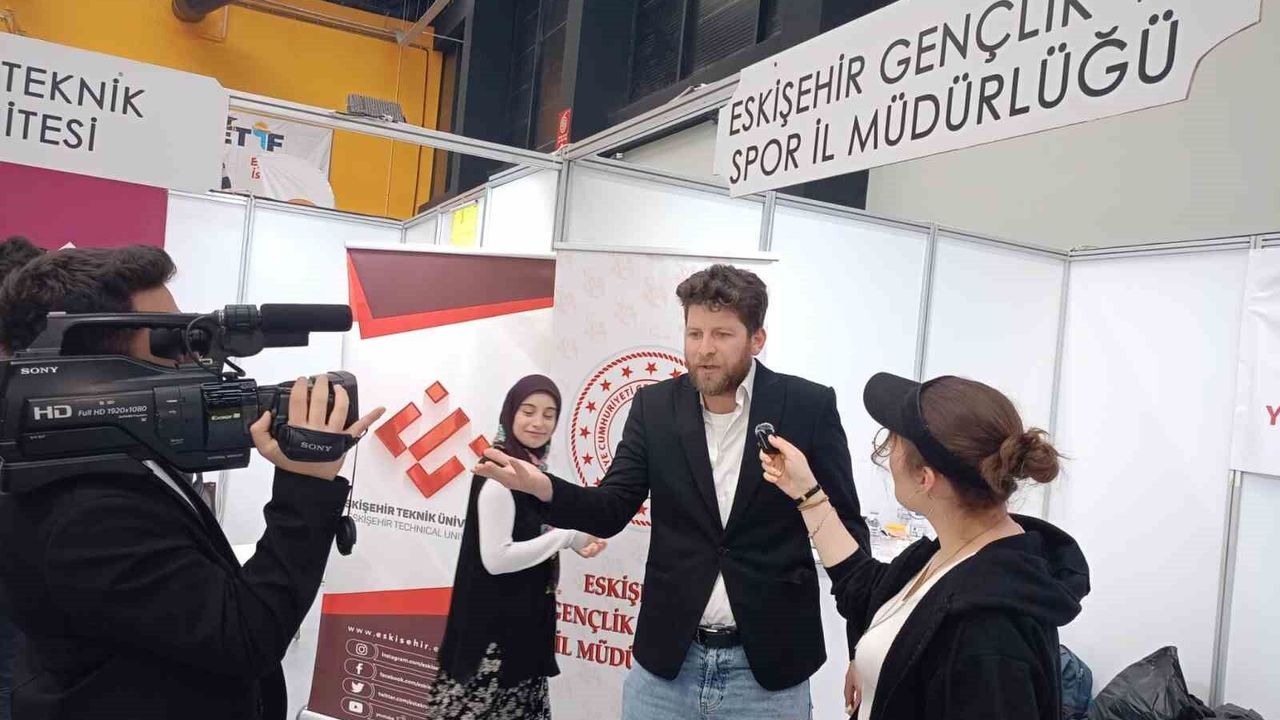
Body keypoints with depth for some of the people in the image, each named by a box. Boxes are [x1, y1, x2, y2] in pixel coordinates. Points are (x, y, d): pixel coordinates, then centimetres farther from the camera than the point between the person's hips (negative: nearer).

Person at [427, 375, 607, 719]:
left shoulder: (534, 469, 9)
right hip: (495, 623, -9)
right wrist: (569, 536, -18)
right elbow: (495, 558, -24)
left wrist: (577, 541, 0)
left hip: (526, 617, 9)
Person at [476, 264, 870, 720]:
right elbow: (611, 511, -1)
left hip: (769, 665, -2)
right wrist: (542, 487, -20)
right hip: (668, 661, 2)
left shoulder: (809, 406, -7)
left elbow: (845, 525, -2)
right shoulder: (655, 406, 0)